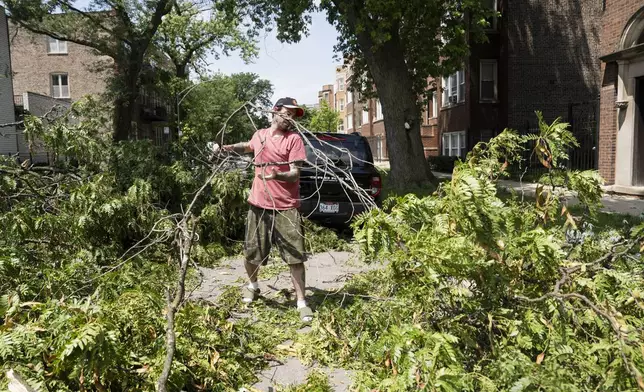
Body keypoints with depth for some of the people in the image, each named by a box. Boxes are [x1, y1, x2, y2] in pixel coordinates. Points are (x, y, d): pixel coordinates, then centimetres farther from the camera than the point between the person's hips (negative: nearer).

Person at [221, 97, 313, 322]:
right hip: (259, 204, 4)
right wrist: (231, 148, 19)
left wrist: (277, 175, -32)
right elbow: (248, 147, 36)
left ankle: (302, 303, 8)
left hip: (286, 207, -4)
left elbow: (295, 174, -13)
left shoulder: (294, 139, -4)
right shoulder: (259, 135, 10)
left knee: (295, 257, -4)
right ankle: (252, 286, 41)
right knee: (251, 254, 12)